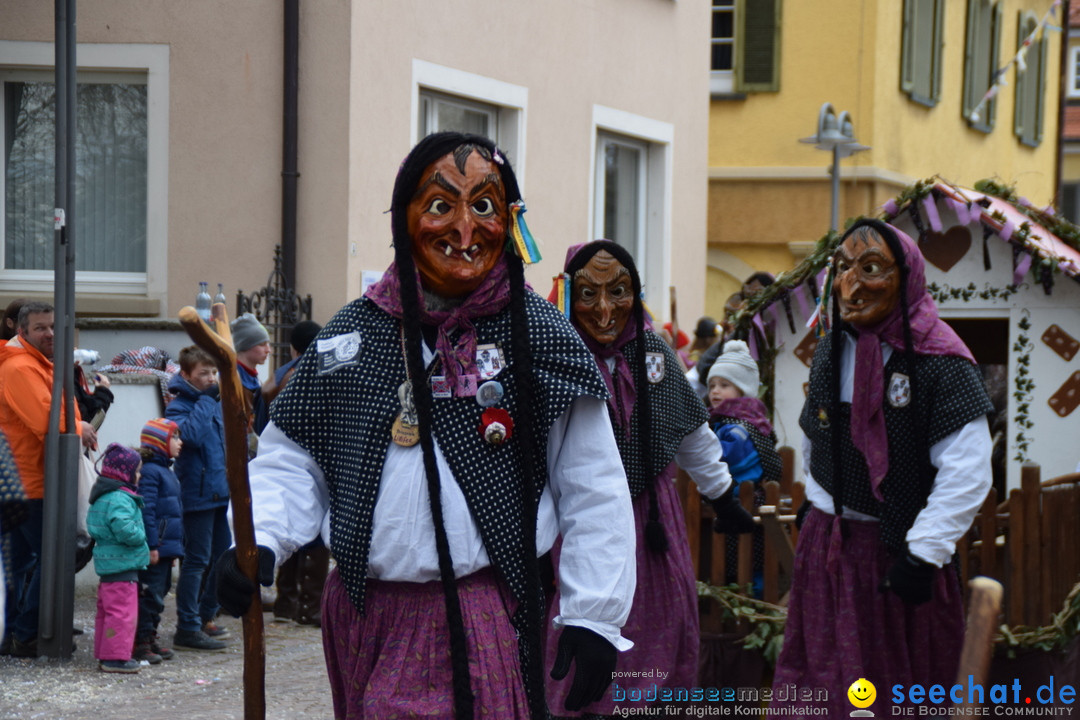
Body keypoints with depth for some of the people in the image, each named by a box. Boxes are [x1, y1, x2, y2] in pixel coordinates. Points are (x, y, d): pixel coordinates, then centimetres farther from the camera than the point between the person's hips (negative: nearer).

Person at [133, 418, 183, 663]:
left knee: (159, 593, 15)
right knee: (150, 594, -6)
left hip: (166, 547, 10)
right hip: (155, 548, -10)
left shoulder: (167, 472, 18)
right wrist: (152, 546, -22)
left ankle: (150, 637, 22)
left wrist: (175, 547, 24)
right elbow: (146, 510, -19)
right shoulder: (149, 472, -14)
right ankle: (140, 642, -2)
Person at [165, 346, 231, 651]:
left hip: (221, 493, 8)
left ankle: (205, 618, 26)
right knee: (196, 561, -6)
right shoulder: (178, 407, -11)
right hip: (198, 496, -8)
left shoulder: (215, 402, 13)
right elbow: (190, 433, -31)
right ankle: (187, 628, -3)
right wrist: (205, 399, -21)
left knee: (221, 558, 14)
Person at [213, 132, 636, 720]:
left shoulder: (539, 334, 0)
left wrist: (593, 617, -3)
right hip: (360, 620, 3)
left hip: (483, 622, -3)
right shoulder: (352, 334, 7)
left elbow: (594, 489, 1)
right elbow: (291, 457, 10)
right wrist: (259, 543, -8)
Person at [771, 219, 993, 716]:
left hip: (898, 547, -6)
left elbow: (967, 473, -20)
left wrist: (923, 555, -21)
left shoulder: (939, 362, -16)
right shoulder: (831, 350, 5)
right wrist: (819, 507, 15)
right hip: (826, 542, 6)